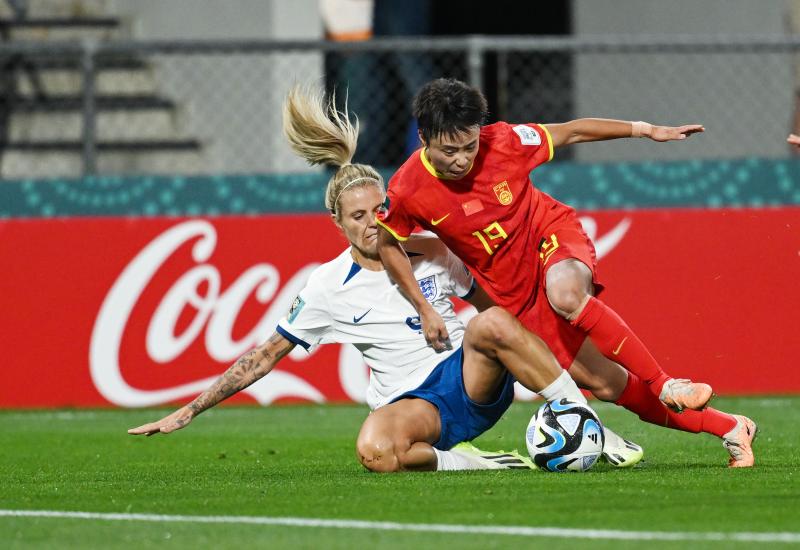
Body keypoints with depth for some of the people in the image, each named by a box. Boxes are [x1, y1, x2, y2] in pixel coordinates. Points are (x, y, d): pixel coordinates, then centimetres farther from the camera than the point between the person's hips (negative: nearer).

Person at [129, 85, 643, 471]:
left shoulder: (434, 252, 6)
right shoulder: (328, 287, 1)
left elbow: (487, 302, 20)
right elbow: (264, 356, 5)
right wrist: (189, 411, 2)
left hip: (474, 381, 3)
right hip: (413, 405, -3)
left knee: (491, 323, -32)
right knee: (376, 450, -40)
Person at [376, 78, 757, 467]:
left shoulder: (503, 143, -19)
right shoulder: (408, 193, -18)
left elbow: (572, 131, -4)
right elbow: (387, 245, 1)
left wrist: (646, 130, -4)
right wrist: (424, 310, -1)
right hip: (517, 297, 2)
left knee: (565, 293, -40)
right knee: (607, 386, -5)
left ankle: (665, 387, -28)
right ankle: (727, 428, 7)